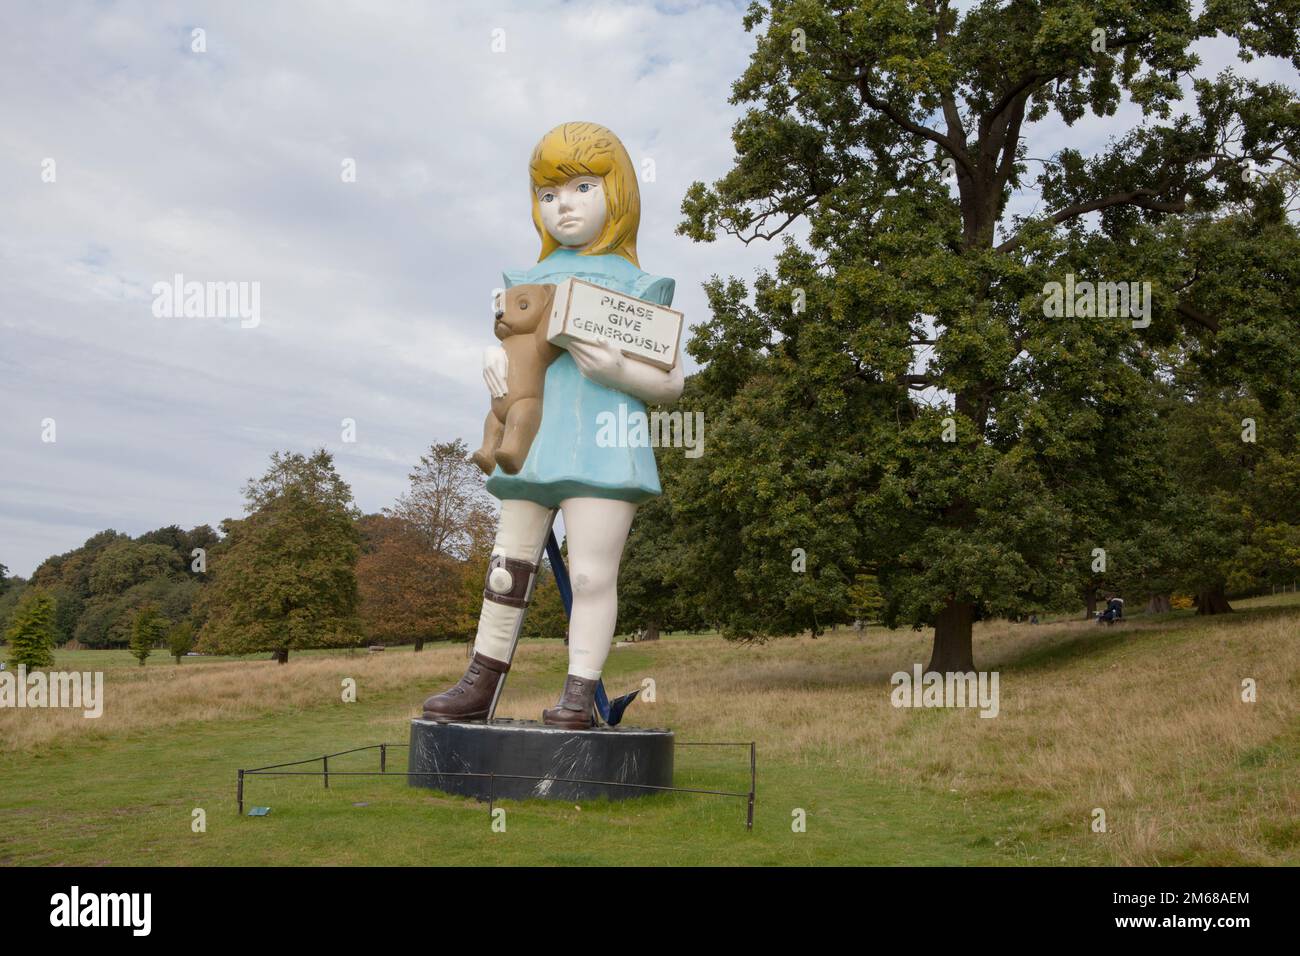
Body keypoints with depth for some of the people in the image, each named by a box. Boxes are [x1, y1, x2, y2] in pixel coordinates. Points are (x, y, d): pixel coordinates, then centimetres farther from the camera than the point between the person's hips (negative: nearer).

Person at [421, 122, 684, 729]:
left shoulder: (636, 286, 3)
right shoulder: (533, 281, 15)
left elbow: (671, 383, 1)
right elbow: (508, 343, 24)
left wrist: (619, 371, -19)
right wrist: (492, 357, -1)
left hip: (601, 446, -4)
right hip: (533, 445, 5)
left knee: (591, 573, -8)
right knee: (508, 567, 9)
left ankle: (579, 696, 0)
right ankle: (478, 687, 19)